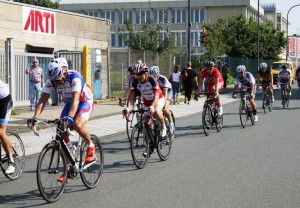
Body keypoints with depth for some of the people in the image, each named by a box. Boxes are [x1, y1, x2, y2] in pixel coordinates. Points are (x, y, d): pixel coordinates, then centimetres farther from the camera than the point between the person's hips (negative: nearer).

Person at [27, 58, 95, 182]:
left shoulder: (74, 77, -33)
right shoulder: (51, 81, -18)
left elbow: (75, 99, -43)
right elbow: (43, 100, -23)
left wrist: (69, 117, -58)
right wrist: (35, 118, -37)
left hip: (85, 102, -5)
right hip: (69, 104, 6)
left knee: (77, 125, -34)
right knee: (62, 134, -8)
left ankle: (91, 146, -5)